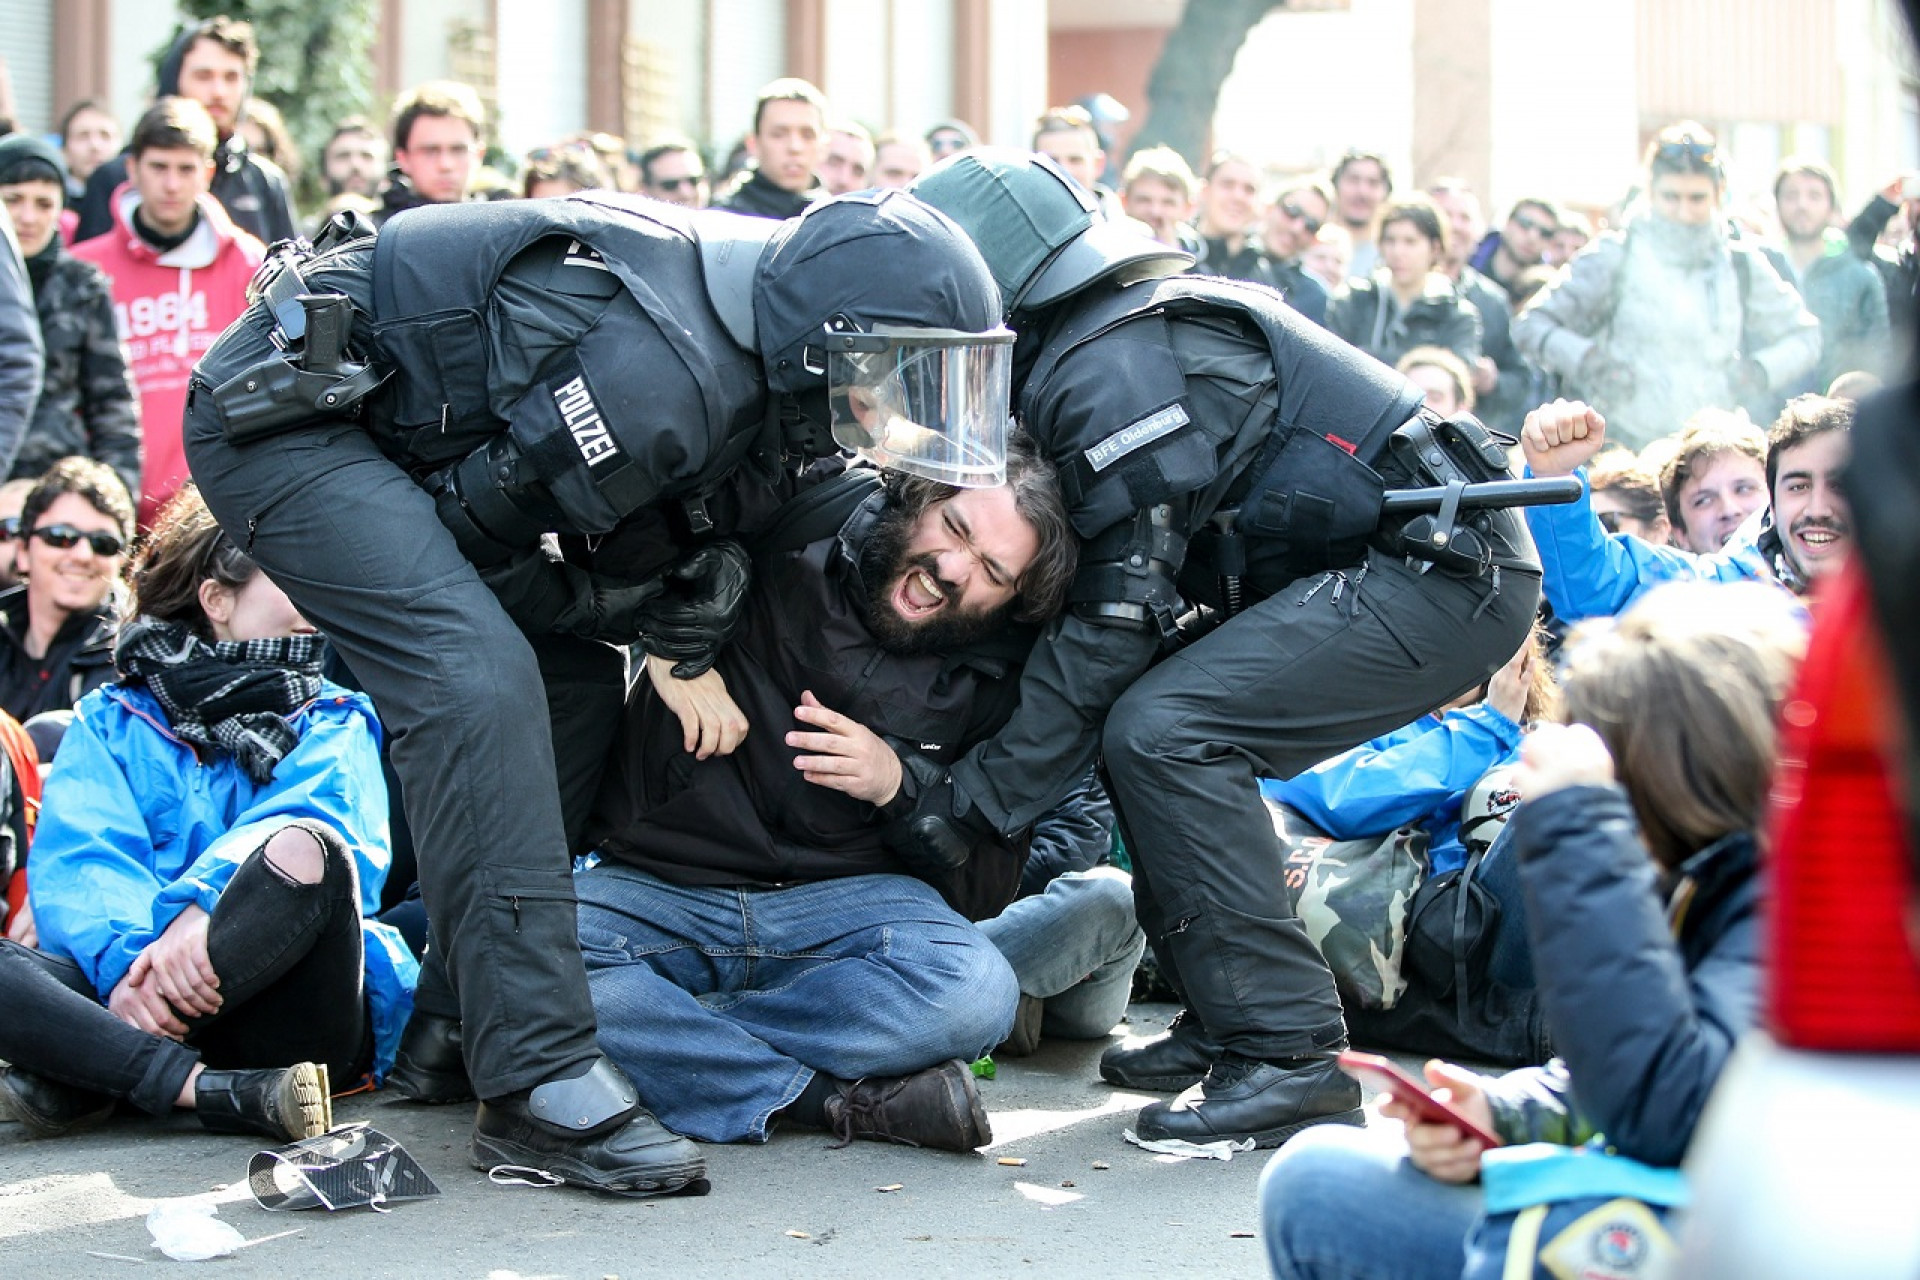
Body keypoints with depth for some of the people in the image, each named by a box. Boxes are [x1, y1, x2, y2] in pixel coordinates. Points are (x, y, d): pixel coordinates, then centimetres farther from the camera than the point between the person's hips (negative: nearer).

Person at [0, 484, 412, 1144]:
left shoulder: (335, 722, 19)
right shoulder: (110, 724, 19)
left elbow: (331, 831, -5)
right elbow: (74, 867, 1)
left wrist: (203, 911, -26)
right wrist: (126, 959, -23)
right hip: (142, 999, 1)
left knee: (301, 848, -31)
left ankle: (78, 1084, -30)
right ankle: (215, 1092, -37)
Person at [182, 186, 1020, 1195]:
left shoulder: (748, 356, -1)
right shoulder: (668, 377, -29)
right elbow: (475, 524, -19)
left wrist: (707, 574, -7)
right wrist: (609, 608, -7)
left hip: (381, 423, 10)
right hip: (281, 417, -10)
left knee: (576, 679, 8)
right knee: (481, 680, -23)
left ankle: (452, 1022, 14)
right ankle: (538, 1086, -24)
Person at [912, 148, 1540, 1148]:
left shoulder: (1114, 367, -14)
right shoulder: (1141, 325, 17)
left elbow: (1116, 625, -17)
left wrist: (971, 795, -13)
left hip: (1440, 575, -11)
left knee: (1161, 731, -19)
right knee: (1144, 719, 11)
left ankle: (1288, 1058, -17)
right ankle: (1227, 1022, 14)